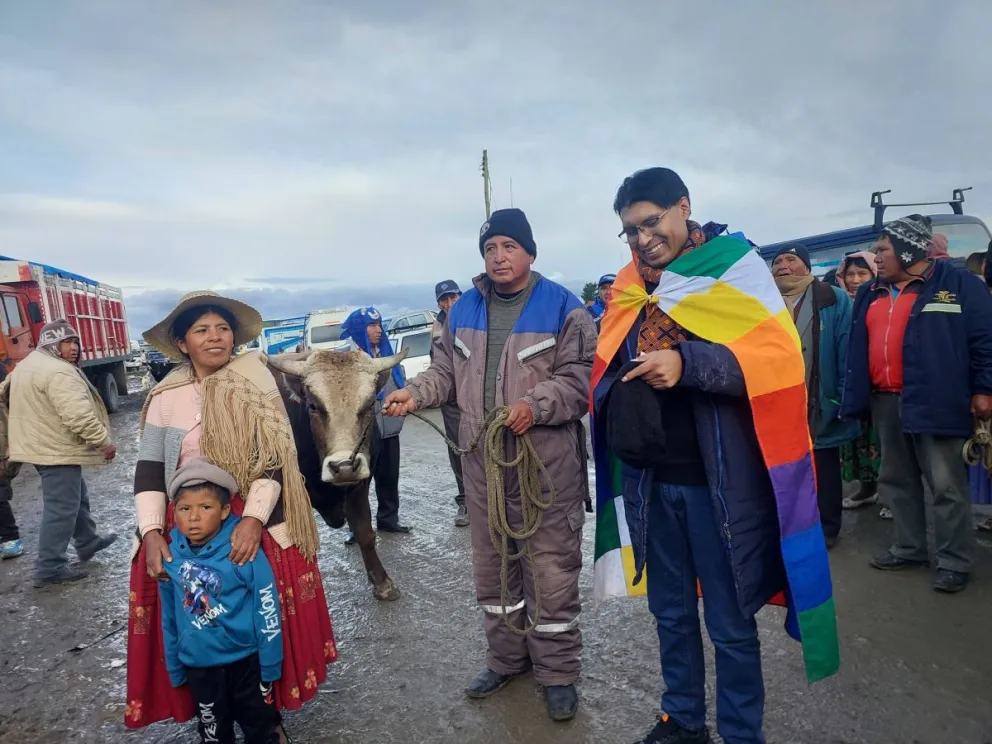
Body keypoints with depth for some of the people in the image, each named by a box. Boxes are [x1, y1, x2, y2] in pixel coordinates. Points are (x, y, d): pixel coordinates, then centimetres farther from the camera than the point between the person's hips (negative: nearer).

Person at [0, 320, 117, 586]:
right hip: (57, 451, -11)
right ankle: (50, 568, 4)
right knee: (61, 508, -3)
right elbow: (79, 416, -30)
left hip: (38, 446, 11)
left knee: (76, 496, 23)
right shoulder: (59, 372, -22)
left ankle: (88, 542, 37)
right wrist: (104, 441, -21)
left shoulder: (27, 364, 13)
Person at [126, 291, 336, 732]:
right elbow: (148, 469, 3)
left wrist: (253, 518, -20)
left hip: (256, 520, -1)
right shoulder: (166, 397, 2)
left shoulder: (254, 384, -4)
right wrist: (151, 531, -10)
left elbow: (273, 458, -9)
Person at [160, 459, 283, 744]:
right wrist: (174, 667, 11)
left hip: (246, 659, -3)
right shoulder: (170, 556, -10)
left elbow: (268, 613, -17)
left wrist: (270, 665, -12)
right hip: (198, 665, 4)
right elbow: (169, 617, 4)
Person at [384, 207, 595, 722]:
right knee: (491, 567, 18)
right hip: (482, 465, 5)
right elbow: (446, 372, 13)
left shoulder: (562, 308, -5)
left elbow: (580, 377, -11)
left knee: (551, 572, 6)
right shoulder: (464, 310, 10)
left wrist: (536, 405, -25)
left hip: (546, 466, -5)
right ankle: (506, 659, 40)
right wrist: (414, 393, -5)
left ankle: (557, 673, 29)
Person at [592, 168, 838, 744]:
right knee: (671, 612, 19)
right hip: (648, 478, 5)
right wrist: (614, 423, -2)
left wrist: (689, 362, -27)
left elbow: (778, 355, -16)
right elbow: (608, 371, 15)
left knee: (730, 622, 8)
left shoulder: (734, 268, -5)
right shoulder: (631, 284, 9)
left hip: (719, 478, -5)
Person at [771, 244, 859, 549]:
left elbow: (847, 351, -8)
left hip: (819, 407, -3)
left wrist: (843, 396, -14)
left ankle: (826, 527, 25)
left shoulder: (834, 300, -2)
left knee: (823, 470, 11)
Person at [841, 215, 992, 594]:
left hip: (935, 400, -6)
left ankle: (954, 562, 12)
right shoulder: (871, 294, 14)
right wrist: (855, 395, 14)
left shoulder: (956, 282, -3)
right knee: (896, 480, 14)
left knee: (946, 486, 0)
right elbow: (858, 346, 17)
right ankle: (908, 548, 27)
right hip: (886, 401, 7)